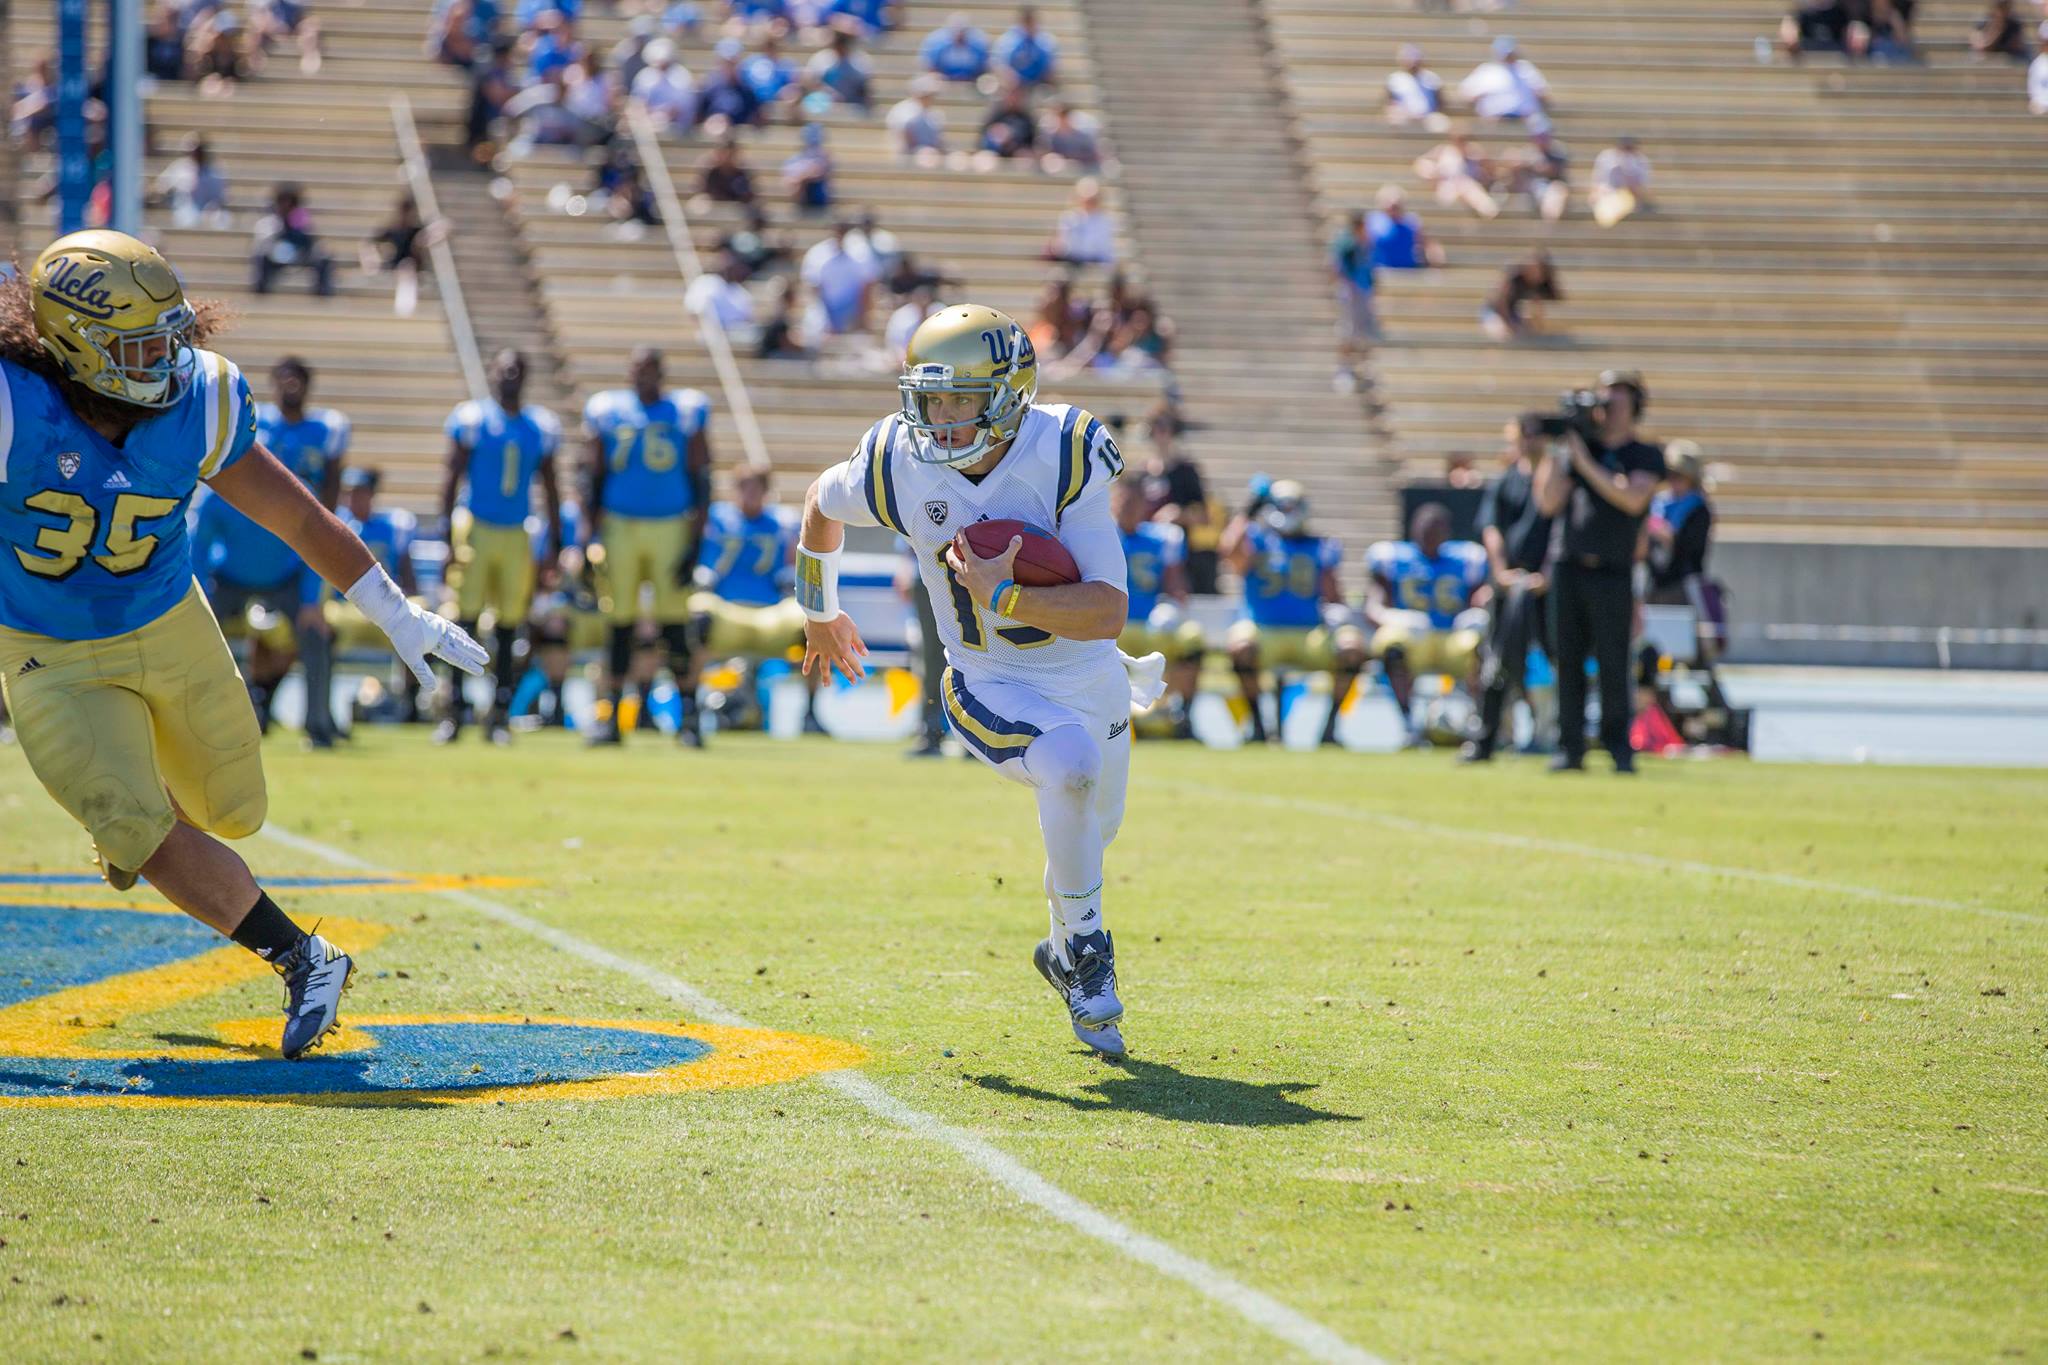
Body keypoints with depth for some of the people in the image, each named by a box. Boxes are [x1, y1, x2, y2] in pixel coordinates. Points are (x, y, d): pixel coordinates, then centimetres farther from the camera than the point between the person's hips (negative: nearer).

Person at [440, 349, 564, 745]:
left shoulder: (541, 426, 8)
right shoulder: (471, 418, -3)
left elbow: (550, 489, 13)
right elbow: (452, 478, -3)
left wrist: (556, 545, 9)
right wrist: (450, 540, -10)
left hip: (516, 535, 3)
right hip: (475, 530, -3)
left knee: (508, 629, 6)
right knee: (464, 621, -5)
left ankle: (500, 716, 11)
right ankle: (453, 712, -1)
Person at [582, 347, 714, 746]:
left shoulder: (687, 412, 1)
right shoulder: (608, 411, 6)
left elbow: (701, 481, 1)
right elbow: (595, 477, 10)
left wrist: (695, 542, -6)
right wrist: (593, 537, 2)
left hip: (670, 528, -2)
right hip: (619, 527, 2)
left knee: (675, 627, -3)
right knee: (620, 626, 4)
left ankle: (689, 717, 2)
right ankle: (611, 717, 9)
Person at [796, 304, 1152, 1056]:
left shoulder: (1064, 455, -23)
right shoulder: (898, 464, -18)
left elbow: (1110, 612, -26)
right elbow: (823, 501, 8)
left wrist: (1004, 597, -37)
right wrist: (818, 610, 23)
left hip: (1090, 677, 2)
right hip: (991, 688, -2)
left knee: (1090, 834, 22)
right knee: (1071, 765, -33)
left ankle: (1068, 949, 55)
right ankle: (1084, 952, -15)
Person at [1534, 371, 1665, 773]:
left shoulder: (1646, 456, 5)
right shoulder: (1578, 445, 13)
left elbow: (1633, 498, -14)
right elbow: (1549, 502, 7)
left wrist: (1586, 463, -11)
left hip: (1612, 575, -3)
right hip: (1567, 569, 3)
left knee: (1613, 665, -5)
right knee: (1567, 660, 1)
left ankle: (1619, 748, 3)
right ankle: (1570, 747, 4)